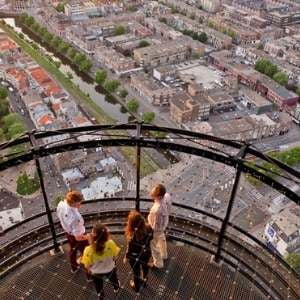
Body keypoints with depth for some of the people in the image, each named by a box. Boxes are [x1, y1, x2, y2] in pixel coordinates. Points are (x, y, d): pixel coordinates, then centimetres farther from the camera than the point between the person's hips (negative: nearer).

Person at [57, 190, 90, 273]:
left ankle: (74, 267, 62)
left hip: (68, 233, 7)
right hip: (77, 236, -7)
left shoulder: (61, 204, -26)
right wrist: (89, 236, -17)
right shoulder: (75, 218, -45)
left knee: (73, 250, 35)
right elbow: (78, 237, -31)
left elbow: (59, 216, 1)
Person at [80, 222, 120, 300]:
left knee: (98, 285, 34)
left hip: (96, 272, -1)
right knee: (113, 278, 38)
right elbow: (115, 256, -17)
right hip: (110, 269, 1)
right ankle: (116, 288, 69)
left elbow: (87, 265, -25)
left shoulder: (89, 250, -40)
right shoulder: (110, 244, -36)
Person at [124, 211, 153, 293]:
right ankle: (144, 280, 62)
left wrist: (126, 257, -4)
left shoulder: (132, 235, -38)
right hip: (146, 254, 4)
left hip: (135, 257, -3)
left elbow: (130, 249, -22)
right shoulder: (148, 228, -26)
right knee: (145, 267, 33)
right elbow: (151, 238, -4)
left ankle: (137, 287, 53)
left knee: (136, 272, 25)